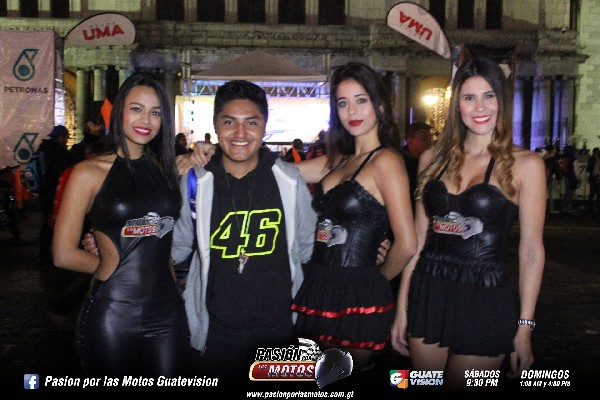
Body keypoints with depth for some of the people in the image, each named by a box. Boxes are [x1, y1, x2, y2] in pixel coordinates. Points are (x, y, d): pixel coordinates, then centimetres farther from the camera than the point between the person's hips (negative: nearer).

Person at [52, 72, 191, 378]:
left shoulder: (167, 168, 7)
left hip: (167, 311, 4)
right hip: (111, 315, -4)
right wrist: (111, 266, 3)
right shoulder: (89, 172, -6)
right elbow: (64, 254, -7)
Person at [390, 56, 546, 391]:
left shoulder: (525, 165, -5)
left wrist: (524, 328, -6)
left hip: (484, 301, -3)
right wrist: (402, 308, 8)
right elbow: (419, 237, 9)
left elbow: (532, 251, -4)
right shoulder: (434, 158, 6)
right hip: (427, 295, 4)